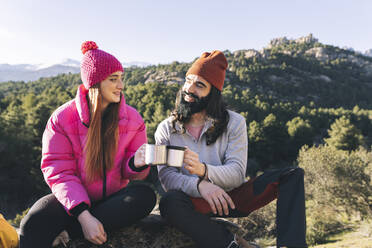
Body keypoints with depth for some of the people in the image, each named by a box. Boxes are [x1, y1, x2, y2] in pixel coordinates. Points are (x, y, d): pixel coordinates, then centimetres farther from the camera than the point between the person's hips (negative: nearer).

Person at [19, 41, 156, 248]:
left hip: (113, 198, 5)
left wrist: (136, 163, -24)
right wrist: (83, 216, -26)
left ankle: (70, 231, -22)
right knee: (34, 224, -34)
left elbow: (130, 172, 4)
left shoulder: (132, 118, -1)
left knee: (146, 196, -30)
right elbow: (58, 172, -12)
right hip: (74, 199, -4)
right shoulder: (62, 118, -7)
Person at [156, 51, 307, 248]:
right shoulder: (166, 129, 2)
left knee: (293, 175, -14)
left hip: (229, 197, 2)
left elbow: (237, 173, -9)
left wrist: (204, 170, -31)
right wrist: (199, 185, -31)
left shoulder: (234, 123, 1)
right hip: (196, 203, -1)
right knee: (169, 202, -36)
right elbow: (166, 176, -10)